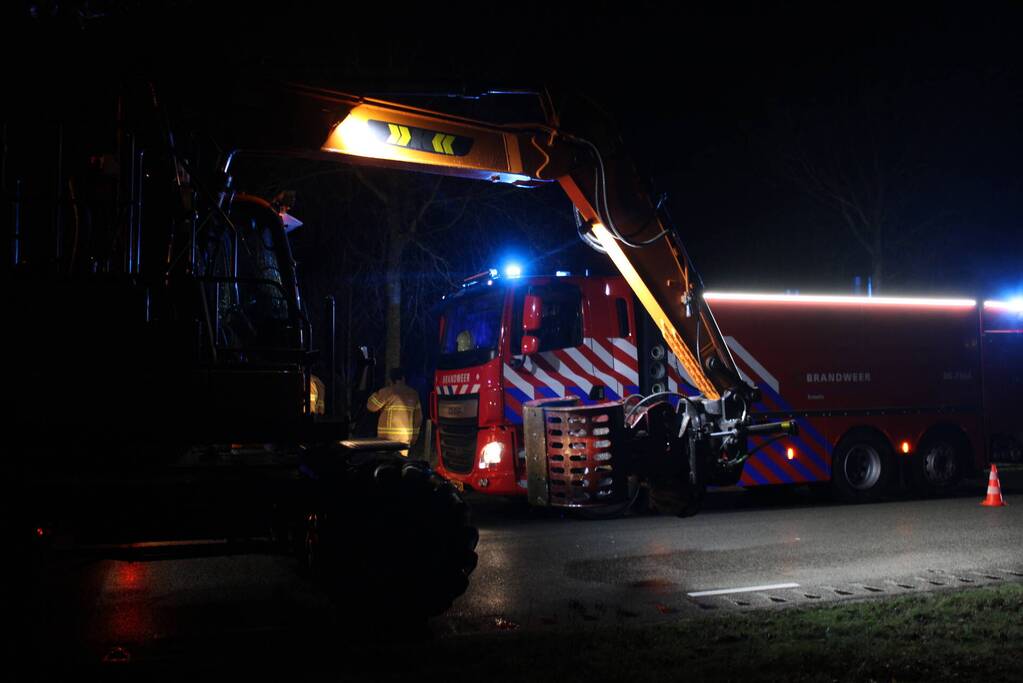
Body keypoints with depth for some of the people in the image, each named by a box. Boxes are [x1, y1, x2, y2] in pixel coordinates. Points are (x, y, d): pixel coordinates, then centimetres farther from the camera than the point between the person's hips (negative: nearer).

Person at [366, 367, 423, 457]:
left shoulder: (387, 392, -7)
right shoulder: (413, 393, 8)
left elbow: (371, 406, -2)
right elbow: (418, 417, 11)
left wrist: (376, 394, 13)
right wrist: (414, 435, 19)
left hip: (388, 436, -4)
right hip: (406, 436, 4)